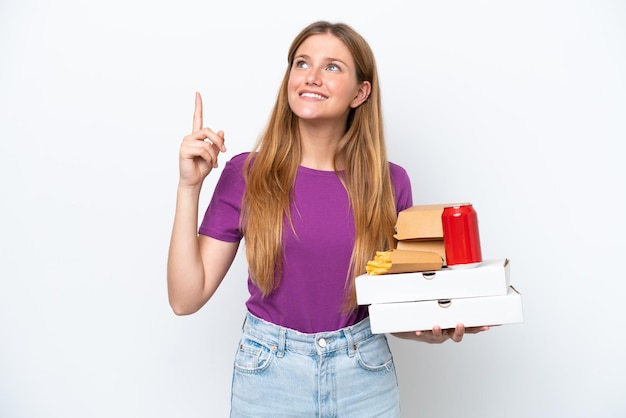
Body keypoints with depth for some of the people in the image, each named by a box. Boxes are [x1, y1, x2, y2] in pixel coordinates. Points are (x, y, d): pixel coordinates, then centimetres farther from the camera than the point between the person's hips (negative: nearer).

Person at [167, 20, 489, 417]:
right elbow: (186, 298, -10)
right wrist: (189, 186, -16)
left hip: (366, 375, 1)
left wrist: (432, 329, -17)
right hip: (269, 373, 0)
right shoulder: (247, 173, -8)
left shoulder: (389, 182, -6)